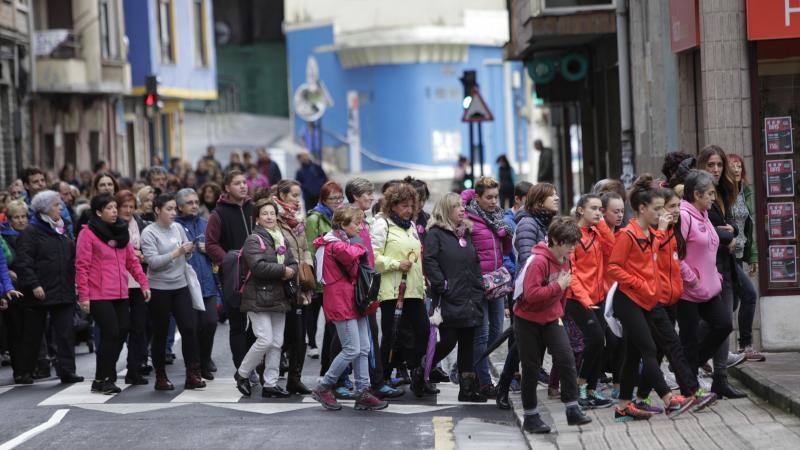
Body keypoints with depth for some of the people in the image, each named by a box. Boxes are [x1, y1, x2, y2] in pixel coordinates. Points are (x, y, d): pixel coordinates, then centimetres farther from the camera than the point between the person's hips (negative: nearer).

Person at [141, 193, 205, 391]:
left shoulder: (178, 228, 7)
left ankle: (192, 374, 3)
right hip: (159, 288, -4)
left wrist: (190, 250, -9)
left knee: (189, 328, -3)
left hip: (180, 286, 4)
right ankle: (160, 377, 15)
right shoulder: (149, 232, -8)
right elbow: (152, 261, -18)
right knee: (160, 334, 5)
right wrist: (176, 253, -22)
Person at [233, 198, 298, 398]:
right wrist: (283, 270, -15)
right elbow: (258, 266, -22)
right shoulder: (253, 240, -9)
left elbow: (293, 264, 14)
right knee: (265, 340, -12)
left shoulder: (281, 240, 16)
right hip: (258, 297, -8)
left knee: (277, 343, 7)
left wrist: (290, 272, -10)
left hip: (278, 297, 8)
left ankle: (270, 384, 13)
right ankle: (242, 374, 8)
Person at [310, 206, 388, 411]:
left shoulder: (345, 241, 20)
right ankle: (323, 388, 1)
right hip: (341, 302, -10)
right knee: (352, 350, -10)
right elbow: (351, 255, -30)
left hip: (353, 300, 10)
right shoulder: (335, 244, -13)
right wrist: (358, 246, -10)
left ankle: (363, 393, 8)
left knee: (363, 349, 7)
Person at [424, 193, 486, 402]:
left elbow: (475, 263, 21)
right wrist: (443, 286, -18)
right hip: (448, 301, -7)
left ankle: (467, 387, 12)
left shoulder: (466, 233, 17)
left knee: (467, 344, 8)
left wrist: (478, 289, 11)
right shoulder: (435, 234, -6)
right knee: (448, 342, -8)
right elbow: (429, 262, -16)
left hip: (468, 300, 7)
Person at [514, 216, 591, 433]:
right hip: (528, 320, -6)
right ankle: (530, 416, 14)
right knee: (531, 368, 2)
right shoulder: (539, 261, -24)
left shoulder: (564, 260, 2)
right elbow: (530, 294, -31)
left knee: (566, 358, -11)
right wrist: (558, 286, -27)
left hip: (550, 319, 6)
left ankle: (573, 409, -7)